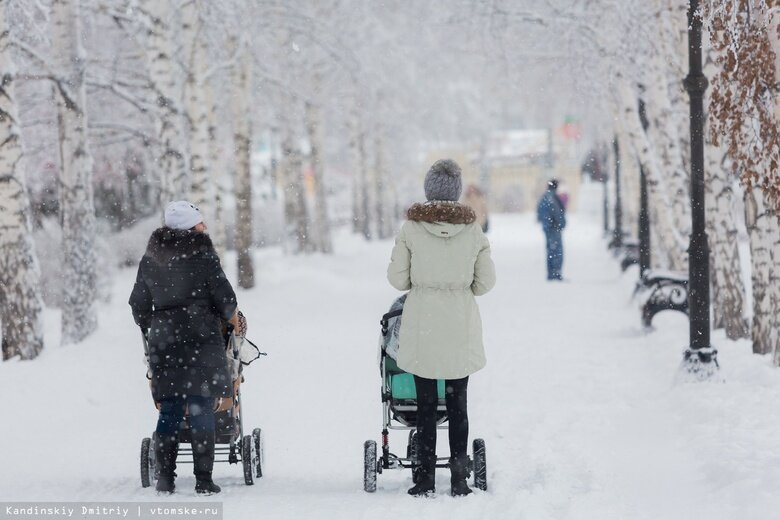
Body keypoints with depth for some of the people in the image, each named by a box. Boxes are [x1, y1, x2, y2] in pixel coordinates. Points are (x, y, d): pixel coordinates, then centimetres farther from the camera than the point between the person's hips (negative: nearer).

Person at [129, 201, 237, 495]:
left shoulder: (150, 259, 8)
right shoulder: (202, 255, -7)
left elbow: (138, 304, 13)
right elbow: (225, 298, -5)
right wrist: (226, 316, 16)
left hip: (163, 340, 4)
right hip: (201, 339, -4)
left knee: (169, 411, 9)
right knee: (201, 410, -2)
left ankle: (165, 479, 5)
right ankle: (203, 481, -4)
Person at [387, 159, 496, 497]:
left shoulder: (411, 228, -9)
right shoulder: (473, 230, -5)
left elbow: (397, 278, -3)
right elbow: (486, 281, 2)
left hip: (422, 325, -1)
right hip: (461, 325, 1)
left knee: (426, 404, 6)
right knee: (457, 405, 9)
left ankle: (426, 480, 6)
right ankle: (459, 480, 9)